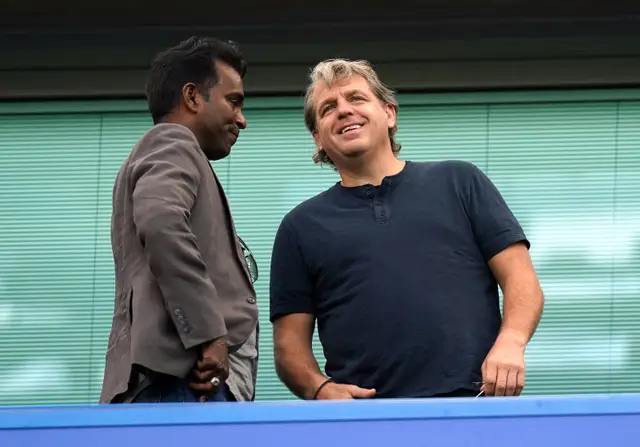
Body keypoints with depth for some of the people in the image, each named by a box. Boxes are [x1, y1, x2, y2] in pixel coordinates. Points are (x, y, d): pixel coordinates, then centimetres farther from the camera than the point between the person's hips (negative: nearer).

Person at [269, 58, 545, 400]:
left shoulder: (459, 182, 16)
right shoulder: (302, 227, 18)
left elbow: (521, 280, 10)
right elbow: (290, 343, 14)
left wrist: (510, 344, -9)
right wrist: (320, 389, -7)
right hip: (363, 420, 0)